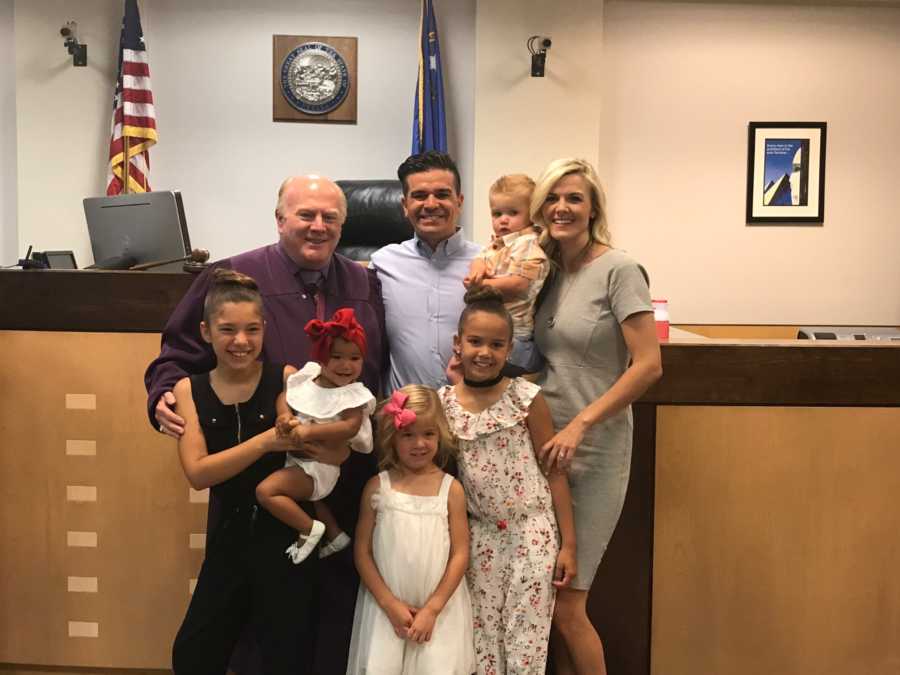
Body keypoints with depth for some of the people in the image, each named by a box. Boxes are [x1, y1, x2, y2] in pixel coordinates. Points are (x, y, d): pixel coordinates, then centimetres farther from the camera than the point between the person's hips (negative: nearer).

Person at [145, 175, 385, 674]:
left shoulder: (365, 286, 11)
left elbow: (383, 377, 16)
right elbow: (180, 355, 1)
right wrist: (164, 394, -17)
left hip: (346, 489, 4)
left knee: (338, 615, 15)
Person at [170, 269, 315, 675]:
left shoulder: (287, 380, -10)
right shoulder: (189, 390, -3)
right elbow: (198, 472, -15)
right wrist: (266, 441, -26)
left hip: (286, 534, -3)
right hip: (231, 535, 3)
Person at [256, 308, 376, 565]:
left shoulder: (353, 396, -19)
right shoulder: (308, 377, -2)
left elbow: (350, 427, -31)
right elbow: (284, 396, -2)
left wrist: (310, 432, -38)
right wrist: (284, 416, -24)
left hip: (320, 464, -8)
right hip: (297, 456, 8)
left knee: (266, 490, -19)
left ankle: (309, 529, -5)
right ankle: (335, 533, 47)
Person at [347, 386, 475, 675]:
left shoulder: (451, 489, -3)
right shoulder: (377, 487, -2)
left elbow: (460, 554, -4)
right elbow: (362, 551, 0)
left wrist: (432, 608, -9)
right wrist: (390, 603, -6)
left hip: (439, 606, 0)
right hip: (386, 606, 0)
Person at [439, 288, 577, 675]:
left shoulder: (526, 397, -8)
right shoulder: (442, 403, -2)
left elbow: (554, 471, -4)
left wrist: (568, 543, -5)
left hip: (533, 529, -2)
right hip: (479, 534, 2)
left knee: (526, 640, 2)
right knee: (481, 638, 9)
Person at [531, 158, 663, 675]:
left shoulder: (619, 270, -11)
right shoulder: (548, 271, 8)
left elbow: (648, 365, -15)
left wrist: (580, 424, -19)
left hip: (593, 453, -6)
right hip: (545, 447, 6)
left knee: (566, 605, -2)